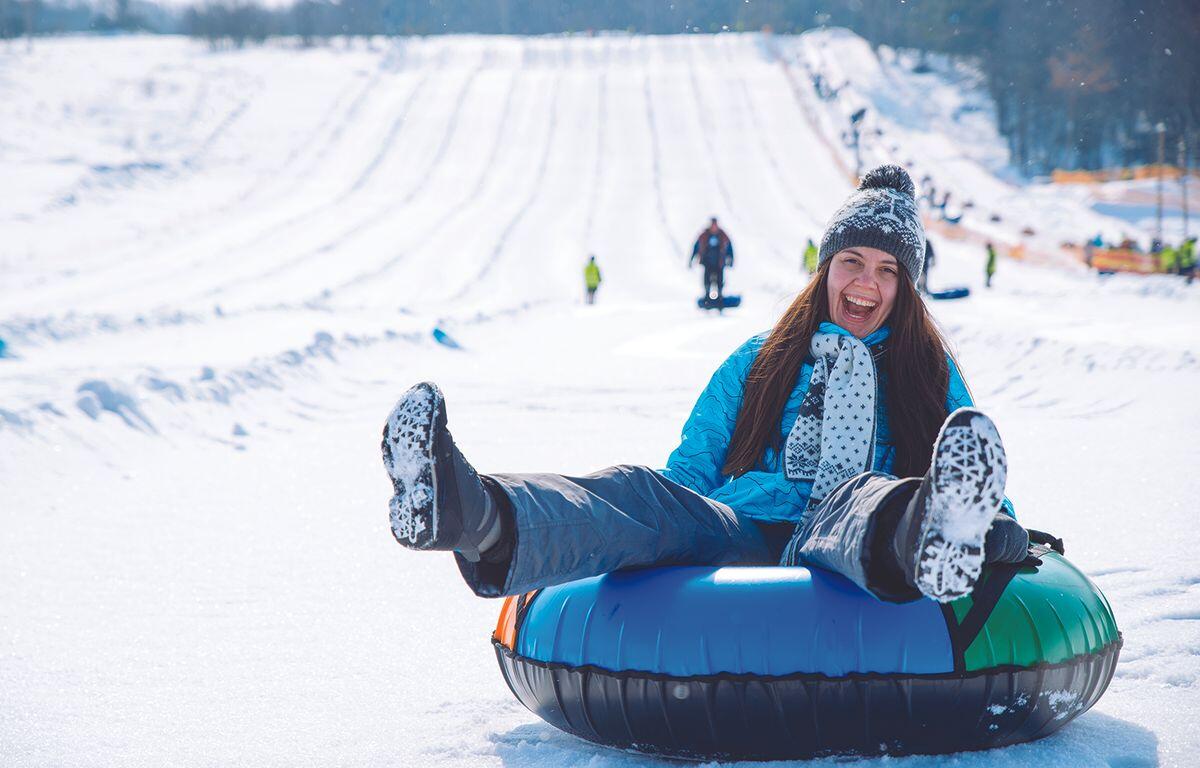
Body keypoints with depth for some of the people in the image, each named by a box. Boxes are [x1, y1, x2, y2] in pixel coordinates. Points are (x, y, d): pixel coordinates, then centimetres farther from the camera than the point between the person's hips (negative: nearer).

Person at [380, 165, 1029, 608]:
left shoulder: (932, 375, 24)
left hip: (831, 558, -2)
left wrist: (1004, 530, -4)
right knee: (640, 490, -30)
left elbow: (976, 473, 20)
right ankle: (474, 518, -63)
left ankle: (931, 538, -80)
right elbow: (690, 469, 24)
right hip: (737, 535, 2)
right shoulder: (760, 363, 27)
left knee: (859, 496, -39)